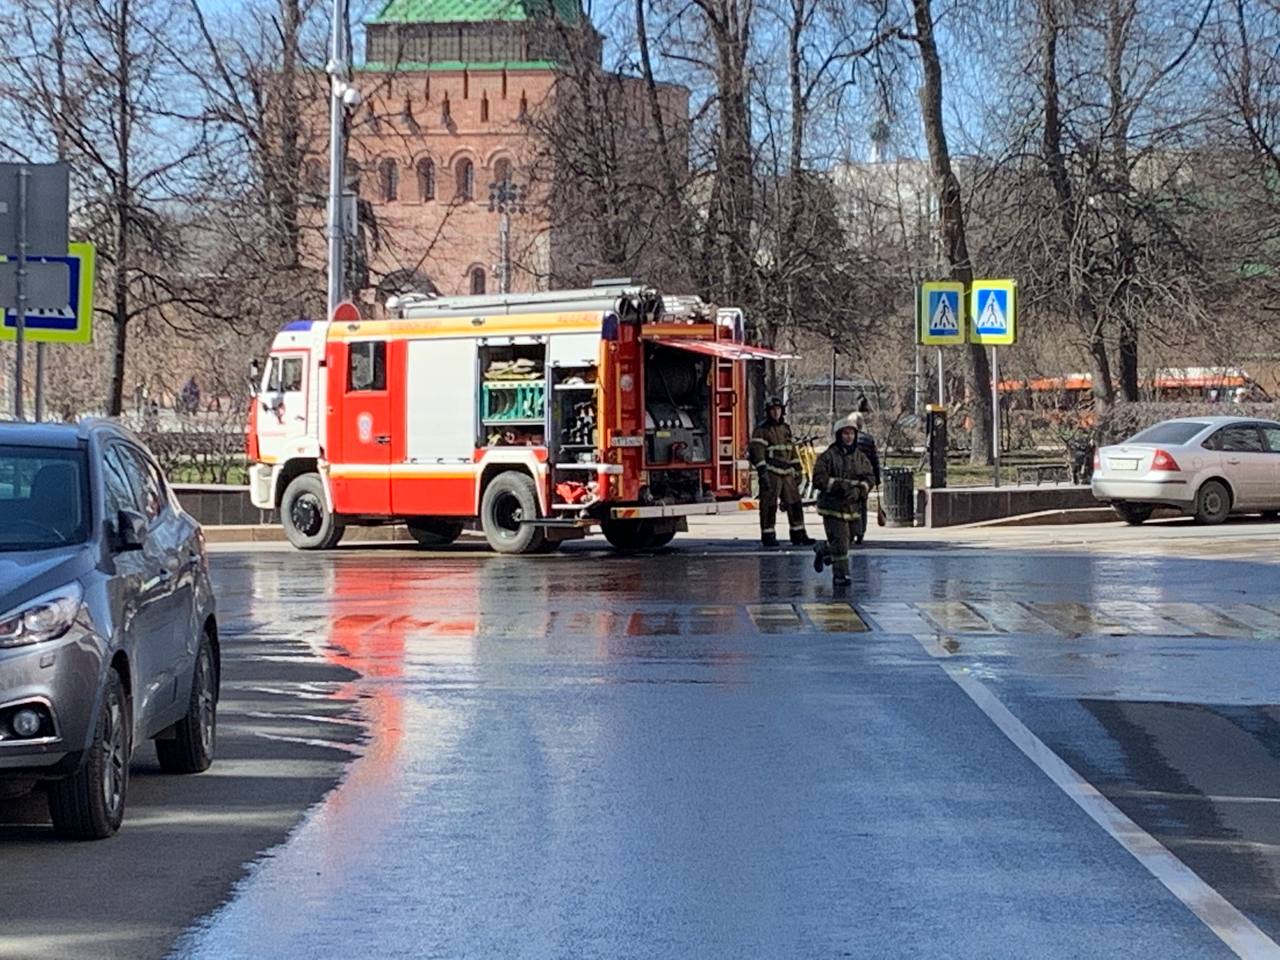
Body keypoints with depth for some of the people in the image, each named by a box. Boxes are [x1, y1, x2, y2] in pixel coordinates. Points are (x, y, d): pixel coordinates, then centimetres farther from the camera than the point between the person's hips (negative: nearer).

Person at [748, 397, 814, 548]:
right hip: (771, 473, -7)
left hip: (787, 473, 7)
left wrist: (797, 470, 18)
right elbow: (757, 451, -13)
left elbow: (792, 450, 22)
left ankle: (798, 534, 13)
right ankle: (768, 535, 0)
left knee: (794, 504, 7)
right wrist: (762, 472, -21)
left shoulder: (786, 428, 17)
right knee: (769, 505, -5)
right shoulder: (762, 429, -6)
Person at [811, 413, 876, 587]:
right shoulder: (828, 456, -8)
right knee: (840, 541, -11)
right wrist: (838, 485, -23)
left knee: (848, 539, 18)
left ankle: (823, 551, 44)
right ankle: (840, 574, -1)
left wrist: (859, 490, -19)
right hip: (833, 506, -6)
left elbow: (870, 477, 1)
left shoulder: (860, 457, 6)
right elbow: (819, 478, -13)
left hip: (853, 507, 6)